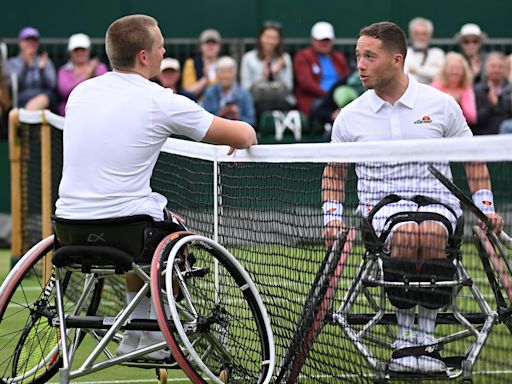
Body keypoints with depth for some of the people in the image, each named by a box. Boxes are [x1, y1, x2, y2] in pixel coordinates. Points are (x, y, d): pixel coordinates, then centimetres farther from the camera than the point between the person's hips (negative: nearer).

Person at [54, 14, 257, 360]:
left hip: (70, 228, 5)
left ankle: (134, 336, 37)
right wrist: (244, 139, 25)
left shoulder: (80, 92, 8)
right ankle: (157, 337, 27)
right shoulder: (161, 102, -8)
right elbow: (244, 135, -1)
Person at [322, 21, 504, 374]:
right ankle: (405, 334, -25)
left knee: (431, 233, -39)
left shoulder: (440, 104, 5)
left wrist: (486, 207, 4)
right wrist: (333, 216, 4)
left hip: (437, 200, 0)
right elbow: (334, 173, 19)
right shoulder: (350, 117, 7)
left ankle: (427, 333, -26)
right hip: (381, 205, 0)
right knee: (407, 234, -38)